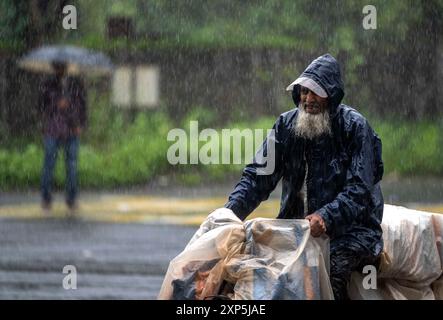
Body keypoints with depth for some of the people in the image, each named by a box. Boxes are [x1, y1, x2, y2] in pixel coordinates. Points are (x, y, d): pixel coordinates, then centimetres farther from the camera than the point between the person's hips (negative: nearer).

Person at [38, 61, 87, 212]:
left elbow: (83, 105, 9)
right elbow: (41, 108, 0)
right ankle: (46, 198, 10)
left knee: (72, 165, 4)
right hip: (52, 131, -1)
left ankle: (71, 199, 13)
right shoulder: (48, 85, 2)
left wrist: (81, 124, -4)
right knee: (49, 164, 0)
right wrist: (57, 106, -17)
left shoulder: (76, 84, 6)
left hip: (72, 131, 2)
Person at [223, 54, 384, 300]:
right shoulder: (287, 124, 6)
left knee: (334, 265, -33)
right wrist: (231, 212, -15)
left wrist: (326, 217, -33)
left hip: (350, 226, -4)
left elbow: (359, 188, -15)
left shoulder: (354, 127, -7)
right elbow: (258, 176, 3)